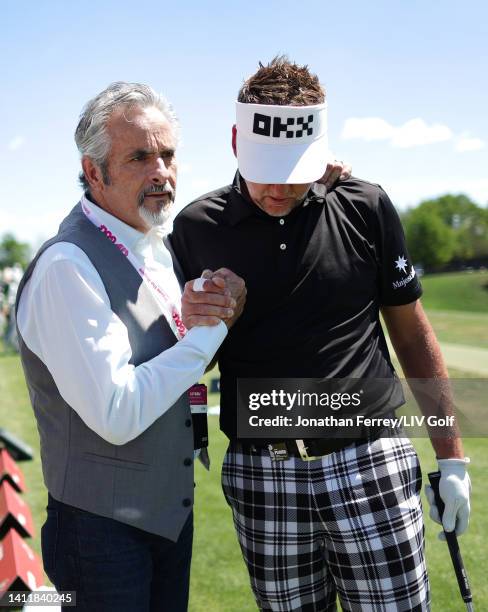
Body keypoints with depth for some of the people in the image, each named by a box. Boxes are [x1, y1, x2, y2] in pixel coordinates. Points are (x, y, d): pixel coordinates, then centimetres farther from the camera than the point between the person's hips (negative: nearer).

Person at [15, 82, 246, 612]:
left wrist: (218, 311, 1)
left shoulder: (157, 250, 5)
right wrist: (209, 329, -20)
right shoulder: (67, 265, -22)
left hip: (171, 511, 8)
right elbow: (117, 416, -28)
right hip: (106, 526, -8)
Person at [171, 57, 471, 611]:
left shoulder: (365, 209, -2)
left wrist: (450, 456, 7)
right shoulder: (196, 228, 0)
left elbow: (412, 333, 6)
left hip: (369, 463, -1)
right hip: (261, 476, 1)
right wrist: (189, 322, -15)